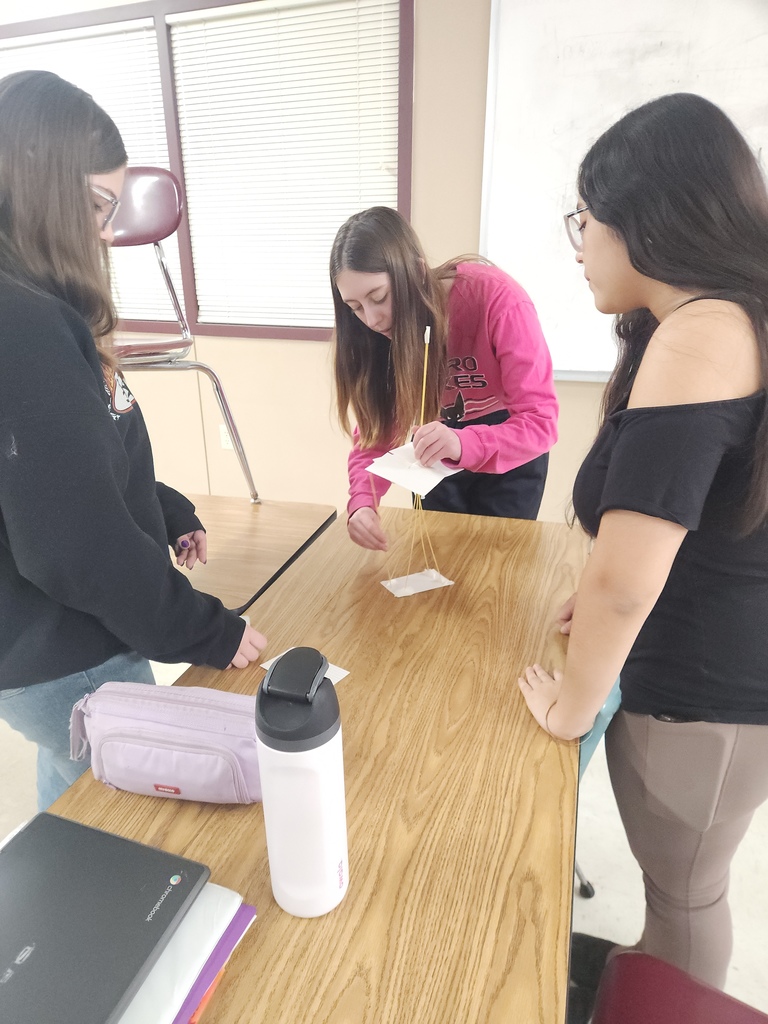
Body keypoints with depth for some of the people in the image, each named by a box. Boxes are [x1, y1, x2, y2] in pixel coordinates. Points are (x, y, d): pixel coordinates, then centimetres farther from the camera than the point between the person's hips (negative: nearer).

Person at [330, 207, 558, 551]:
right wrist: (362, 502, -36)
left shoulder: (497, 299, -30)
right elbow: (375, 430, -16)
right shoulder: (375, 329, -17)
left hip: (510, 444, -3)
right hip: (438, 449, 3)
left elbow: (541, 422, -32)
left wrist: (464, 444, -50)